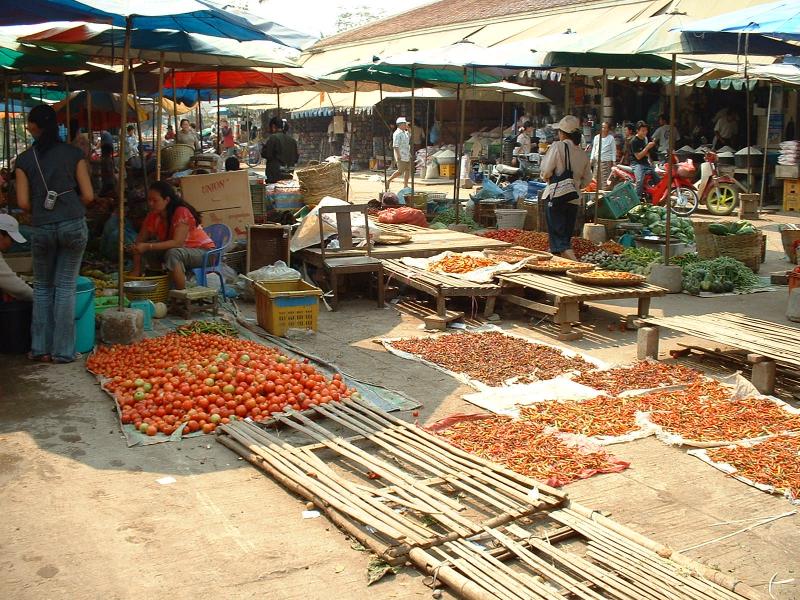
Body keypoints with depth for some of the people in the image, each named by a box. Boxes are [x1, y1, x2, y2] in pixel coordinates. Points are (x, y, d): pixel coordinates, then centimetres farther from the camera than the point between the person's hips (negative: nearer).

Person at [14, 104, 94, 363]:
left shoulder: (24, 159, 2)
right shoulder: (73, 154, 2)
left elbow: (23, 202, -1)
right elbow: (88, 195, -1)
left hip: (41, 228, 0)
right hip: (74, 225, 0)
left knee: (42, 287, 16)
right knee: (66, 287, 5)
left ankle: (41, 348, 16)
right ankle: (63, 351, 5)